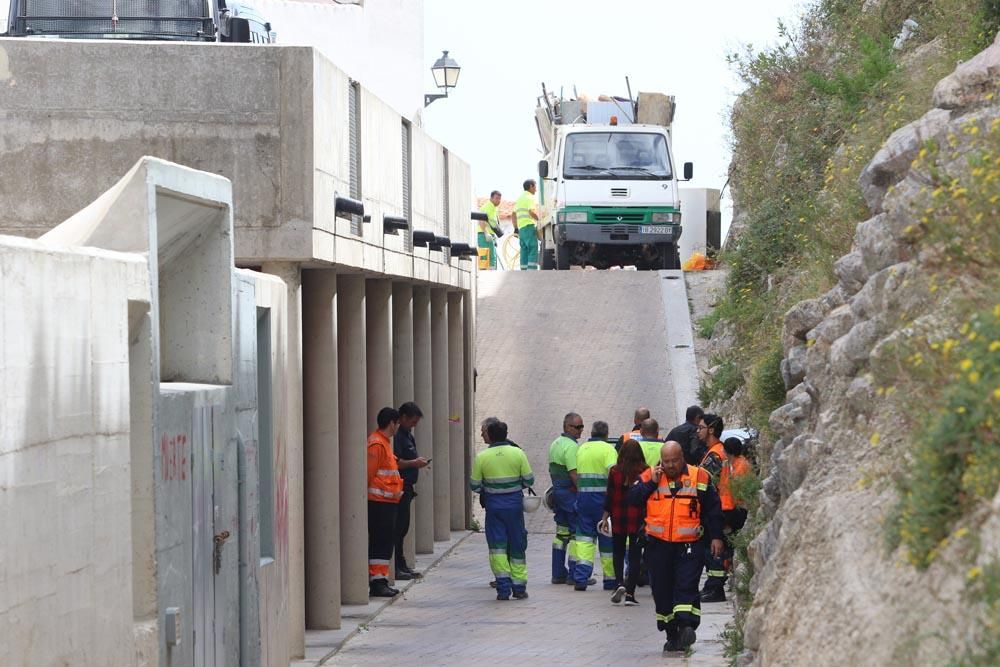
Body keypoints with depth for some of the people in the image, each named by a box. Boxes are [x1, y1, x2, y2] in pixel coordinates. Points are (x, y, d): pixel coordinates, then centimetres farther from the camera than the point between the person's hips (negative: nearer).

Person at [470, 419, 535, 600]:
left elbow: (474, 485, -1)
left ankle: (503, 586, -9)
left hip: (493, 505, -1)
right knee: (517, 546, 11)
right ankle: (519, 586, 15)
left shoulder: (481, 457, -5)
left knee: (497, 545, 2)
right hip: (514, 504, 1)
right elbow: (529, 480, -2)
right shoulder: (518, 453, -4)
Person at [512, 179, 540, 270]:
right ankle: (532, 270, -25)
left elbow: (513, 215, 26)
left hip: (521, 227, 9)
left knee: (524, 251, 8)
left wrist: (516, 229, 29)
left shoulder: (520, 198, 22)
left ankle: (524, 271, 5)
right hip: (529, 226, -9)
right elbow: (532, 212, -19)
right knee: (533, 250, -14)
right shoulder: (530, 197, -6)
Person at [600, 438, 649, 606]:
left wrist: (605, 517, 7)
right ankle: (630, 593, 1)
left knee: (618, 552, 15)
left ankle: (619, 583, -7)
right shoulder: (645, 471, -6)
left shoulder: (614, 471, -3)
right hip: (637, 520, -1)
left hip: (618, 518, 1)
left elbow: (609, 495, -1)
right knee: (635, 555, 5)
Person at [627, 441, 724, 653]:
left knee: (687, 587, -15)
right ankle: (671, 634, 15)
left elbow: (713, 510, 8)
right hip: (658, 546, 2)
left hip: (689, 546, -2)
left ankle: (687, 626, -22)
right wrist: (651, 483, -14)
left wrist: (716, 537, 4)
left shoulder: (699, 477, 2)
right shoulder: (649, 476, 5)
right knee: (662, 591, 6)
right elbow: (632, 499, -6)